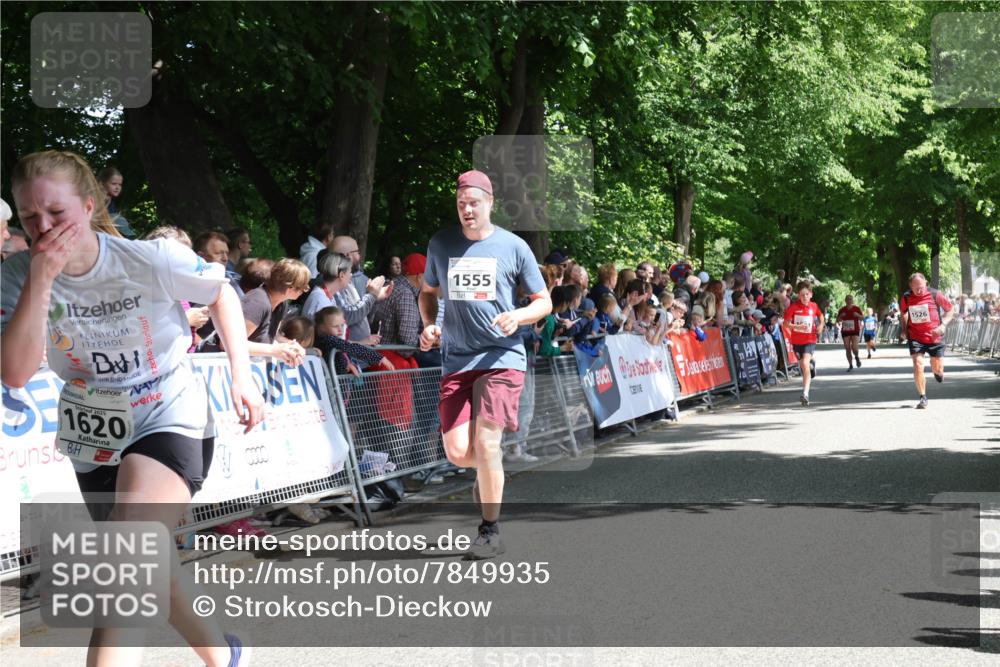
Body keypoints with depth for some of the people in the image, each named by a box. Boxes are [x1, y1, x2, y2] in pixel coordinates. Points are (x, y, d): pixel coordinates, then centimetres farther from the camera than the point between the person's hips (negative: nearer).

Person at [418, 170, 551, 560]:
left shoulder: (513, 247, 0)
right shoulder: (440, 245, 8)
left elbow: (543, 302, 7)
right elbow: (428, 292, 23)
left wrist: (517, 317, -14)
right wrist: (429, 326, 3)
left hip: (502, 356, -3)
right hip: (456, 360, 3)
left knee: (486, 444, -15)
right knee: (458, 451, -6)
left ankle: (490, 532, -1)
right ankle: (489, 474, 32)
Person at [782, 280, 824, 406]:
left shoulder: (814, 306, -2)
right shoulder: (793, 307, -8)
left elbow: (820, 315, 20)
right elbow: (786, 323, -8)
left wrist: (821, 325, 1)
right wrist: (798, 326, -23)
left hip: (810, 340, -1)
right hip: (797, 340, 1)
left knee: (805, 363, -20)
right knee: (803, 365, 14)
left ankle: (805, 394, -24)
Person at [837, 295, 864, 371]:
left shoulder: (856, 309, 1)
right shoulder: (842, 310, 5)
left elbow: (861, 318, 1)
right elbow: (838, 320, 8)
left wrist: (858, 315, -19)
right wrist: (841, 316, -13)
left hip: (855, 331, -2)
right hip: (845, 331, 2)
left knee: (854, 347, -17)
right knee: (847, 349, 1)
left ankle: (856, 357, 16)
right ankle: (850, 365, 13)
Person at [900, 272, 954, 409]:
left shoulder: (934, 294, -11)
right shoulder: (906, 298, -6)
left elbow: (950, 309, 0)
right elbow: (903, 313, 16)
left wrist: (943, 325, -14)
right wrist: (904, 329, 5)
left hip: (935, 337, 0)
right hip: (915, 337, 0)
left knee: (938, 368, 9)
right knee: (918, 365, -15)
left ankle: (938, 372, 50)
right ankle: (923, 398, -3)